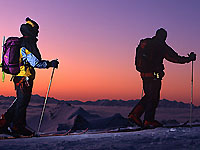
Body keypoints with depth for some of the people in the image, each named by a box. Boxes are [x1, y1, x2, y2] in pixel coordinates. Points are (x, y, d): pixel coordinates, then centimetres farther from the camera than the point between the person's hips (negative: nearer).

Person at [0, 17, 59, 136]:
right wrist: (50, 64, -12)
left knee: (20, 100, 17)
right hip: (25, 77, -9)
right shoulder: (29, 43, -14)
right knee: (23, 102, -1)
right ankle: (17, 127, 7)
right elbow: (36, 62, -20)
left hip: (17, 76, 9)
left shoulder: (19, 42, 15)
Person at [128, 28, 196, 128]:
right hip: (153, 75, -7)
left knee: (148, 96, 17)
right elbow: (175, 58, -7)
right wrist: (189, 59, 5)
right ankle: (148, 121, 5)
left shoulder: (144, 43, 12)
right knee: (153, 98, 1)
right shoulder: (161, 46, -9)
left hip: (144, 74, 8)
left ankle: (134, 114, 11)